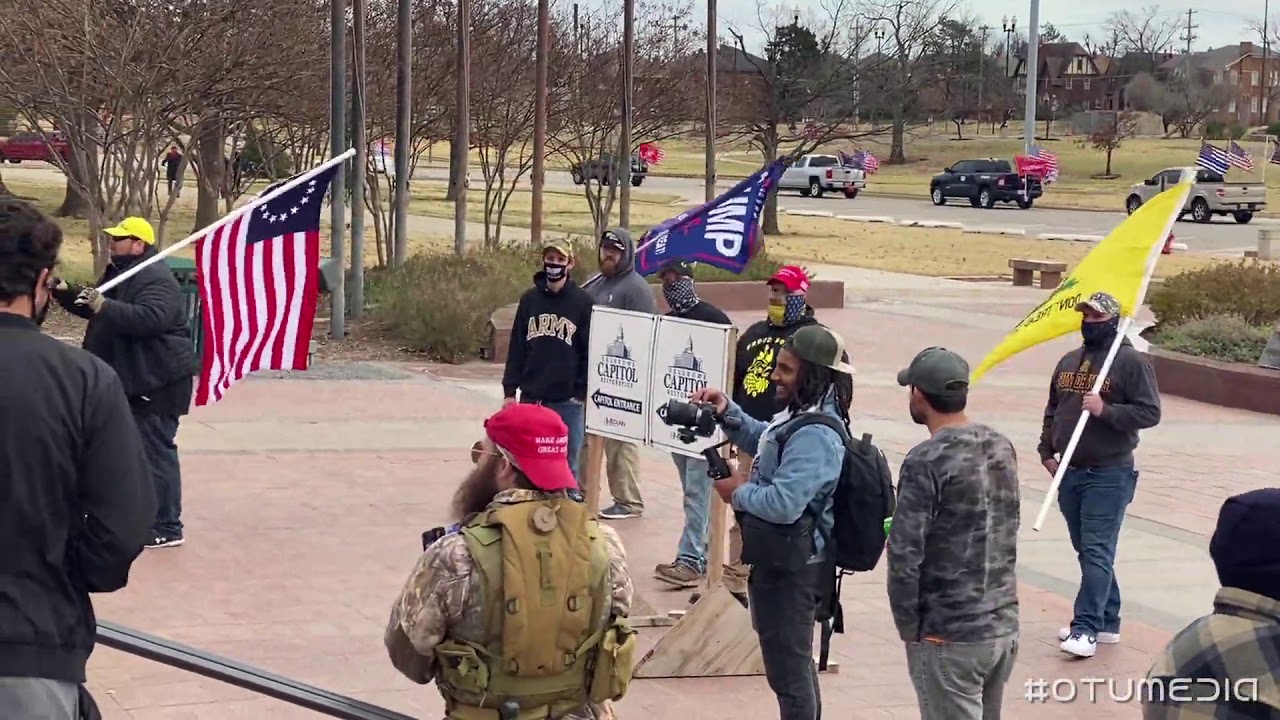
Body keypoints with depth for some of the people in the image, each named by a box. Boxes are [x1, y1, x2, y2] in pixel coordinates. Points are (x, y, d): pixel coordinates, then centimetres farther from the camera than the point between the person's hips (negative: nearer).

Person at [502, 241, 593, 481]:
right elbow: (517, 346, 8)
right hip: (531, 396, 3)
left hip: (567, 400, -3)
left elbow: (590, 350, -2)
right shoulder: (529, 299, 7)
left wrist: (583, 392, -8)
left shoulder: (582, 302, -2)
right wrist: (510, 389, 3)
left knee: (566, 464, 2)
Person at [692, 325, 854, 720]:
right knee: (795, 661, 24)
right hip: (782, 561, 11)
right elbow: (763, 441, 25)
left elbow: (782, 503, -33)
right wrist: (728, 412, 7)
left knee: (787, 669, 1)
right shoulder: (802, 417, 6)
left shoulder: (815, 436, -26)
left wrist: (738, 492, -13)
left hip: (790, 568, -11)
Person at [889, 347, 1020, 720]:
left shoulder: (927, 461, -16)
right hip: (1004, 626, 7)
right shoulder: (1002, 448, 6)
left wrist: (909, 626, -7)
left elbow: (905, 555, -18)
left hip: (949, 636, -7)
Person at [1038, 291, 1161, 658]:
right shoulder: (1068, 362, 14)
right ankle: (1107, 622, 22)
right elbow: (1052, 411, 22)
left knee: (1097, 552, -10)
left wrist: (1105, 410, -22)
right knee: (1088, 552, 12)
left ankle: (1086, 629, -12)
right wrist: (1047, 451, 11)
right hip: (1070, 473, 7)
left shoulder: (1131, 361, -7)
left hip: (1109, 476, -7)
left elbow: (1150, 412, -12)